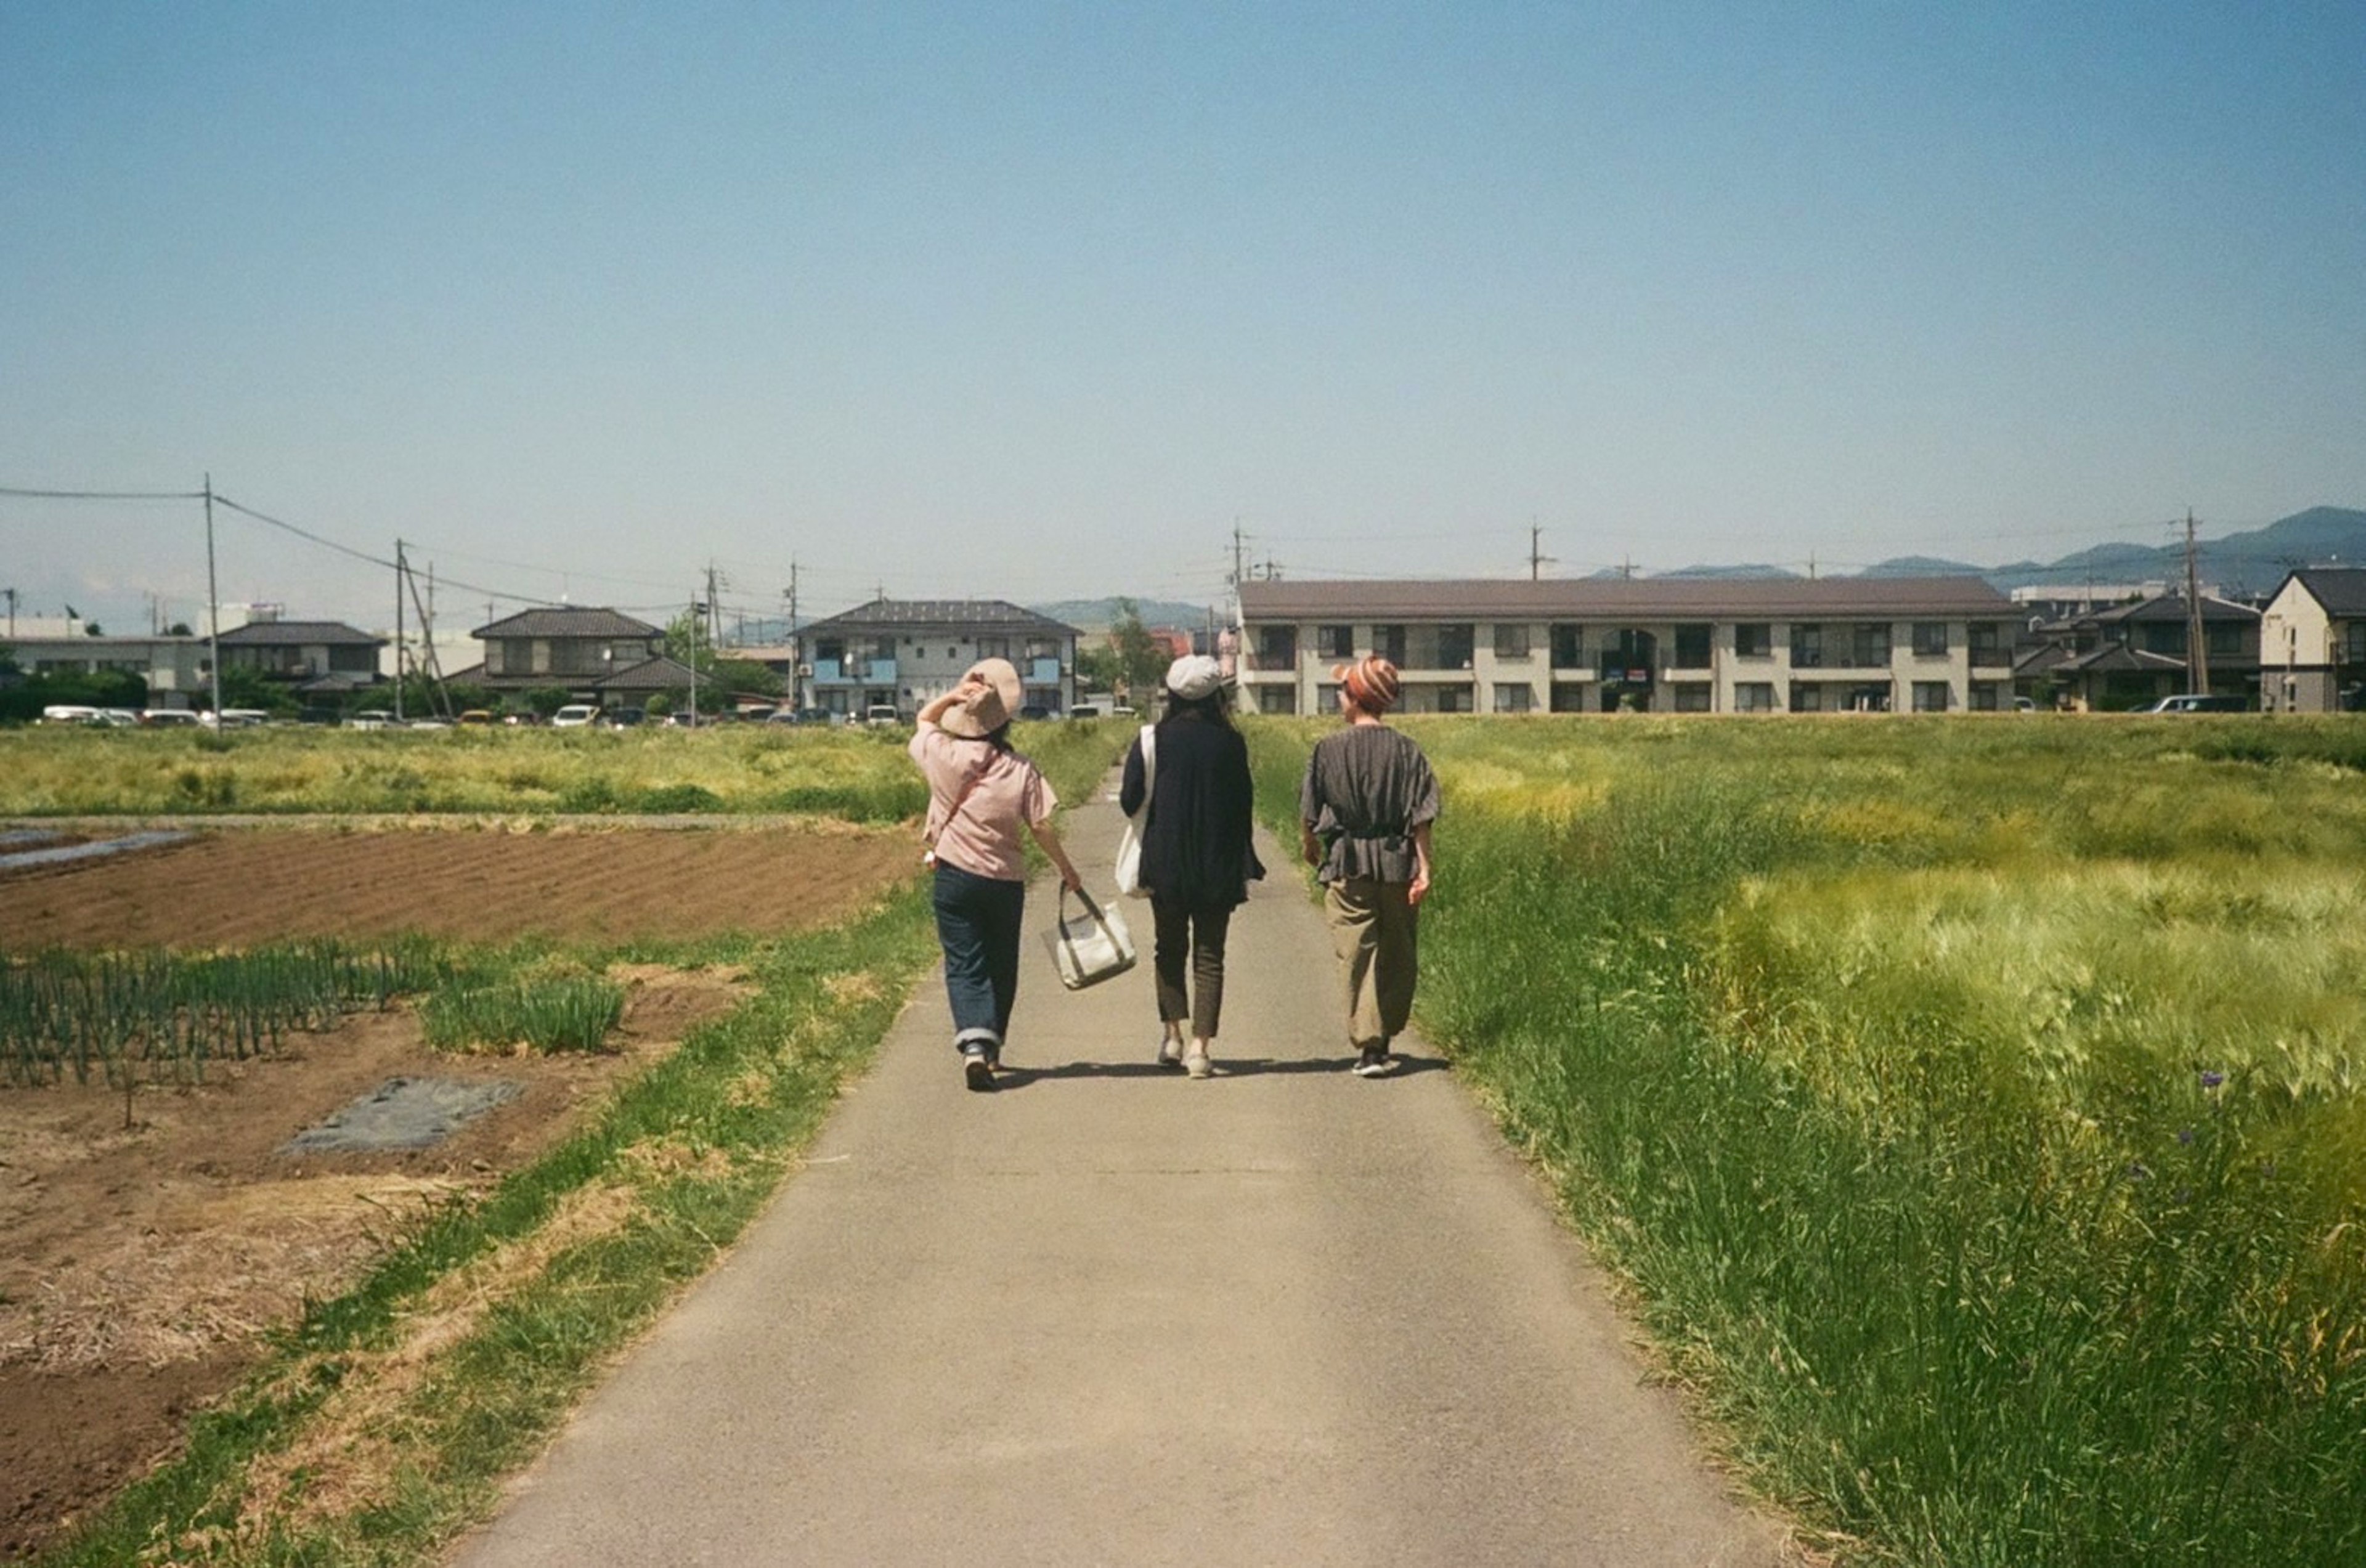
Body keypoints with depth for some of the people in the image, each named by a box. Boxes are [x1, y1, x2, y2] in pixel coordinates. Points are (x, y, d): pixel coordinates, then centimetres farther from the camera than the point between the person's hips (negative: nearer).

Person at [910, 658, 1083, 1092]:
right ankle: (993, 1048, 28)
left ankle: (974, 1045, -21)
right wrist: (1067, 870, 6)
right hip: (1006, 880, 1)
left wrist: (953, 696, -3)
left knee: (964, 966, 0)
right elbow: (1041, 827, -7)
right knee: (1001, 966, 17)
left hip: (954, 877, -1)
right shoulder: (1022, 771, -8)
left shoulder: (944, 756, -7)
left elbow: (924, 720, 14)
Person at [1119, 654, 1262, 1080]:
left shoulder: (1152, 741, -5)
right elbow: (1242, 806, 2)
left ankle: (1172, 1034, 12)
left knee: (1170, 949, 18)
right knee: (1209, 956, 5)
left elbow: (1129, 802, -6)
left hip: (1164, 865, 0)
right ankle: (1200, 1047, -2)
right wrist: (1245, 865, 11)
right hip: (1217, 868, 0)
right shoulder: (1230, 742, -3)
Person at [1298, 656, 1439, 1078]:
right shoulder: (1406, 750, -2)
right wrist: (1424, 868, -3)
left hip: (1347, 864, -2)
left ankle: (1368, 1046, -5)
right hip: (1397, 864, 2)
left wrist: (1309, 844, 21)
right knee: (1398, 957, 14)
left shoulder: (1329, 749, -6)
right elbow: (1421, 817, -5)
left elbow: (1310, 810, 2)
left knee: (1357, 956, 1)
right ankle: (1383, 1040, 22)